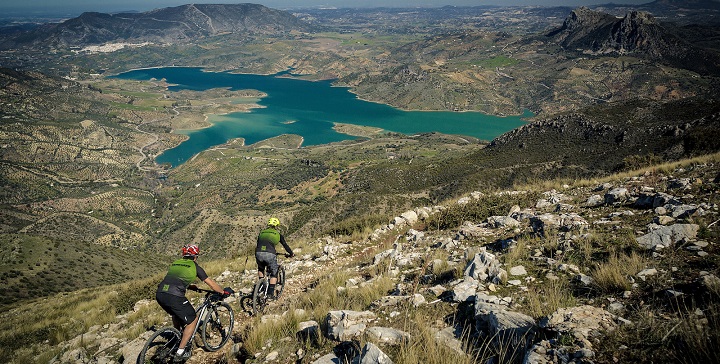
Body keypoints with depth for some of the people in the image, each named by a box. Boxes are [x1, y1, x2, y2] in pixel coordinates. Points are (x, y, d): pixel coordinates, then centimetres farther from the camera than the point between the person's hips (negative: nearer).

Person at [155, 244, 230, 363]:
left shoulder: (174, 263, 26)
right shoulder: (194, 266, 11)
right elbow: (211, 284, 16)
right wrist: (224, 292, 30)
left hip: (160, 294, 7)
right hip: (174, 296, -7)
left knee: (176, 314, 36)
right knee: (193, 320, 12)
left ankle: (177, 338, 47)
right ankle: (180, 353, 11)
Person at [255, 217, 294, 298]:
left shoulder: (261, 233, 24)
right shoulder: (278, 234, 17)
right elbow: (285, 245, 22)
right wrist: (291, 254, 38)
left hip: (259, 254, 3)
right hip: (270, 255, -3)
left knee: (260, 269, 34)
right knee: (274, 273, 15)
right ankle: (270, 292, 5)